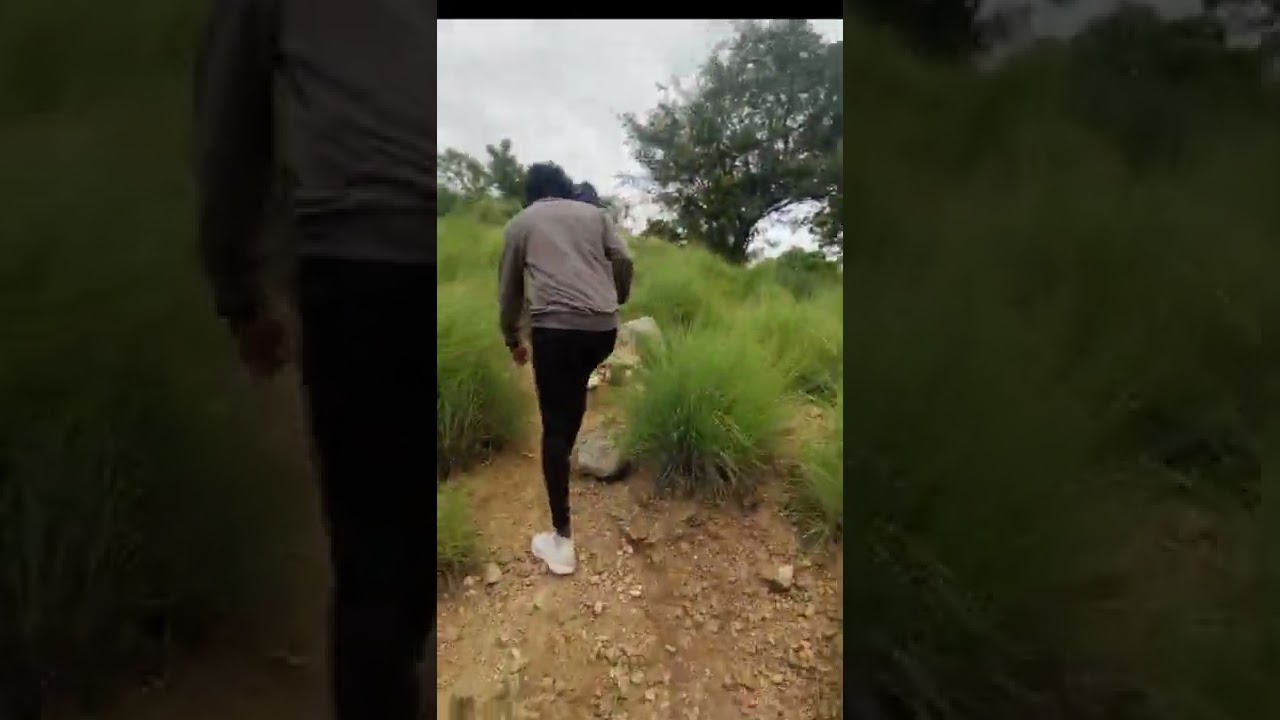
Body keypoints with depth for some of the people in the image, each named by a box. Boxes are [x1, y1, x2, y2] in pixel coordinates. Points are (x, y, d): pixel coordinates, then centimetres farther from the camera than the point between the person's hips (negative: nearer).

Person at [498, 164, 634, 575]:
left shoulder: (520, 223, 17)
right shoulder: (593, 213, 20)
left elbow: (508, 289, 20)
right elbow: (623, 262, 10)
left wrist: (513, 340, 32)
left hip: (555, 328, -3)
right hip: (604, 328, 3)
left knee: (555, 429, 1)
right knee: (575, 389, 33)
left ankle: (562, 541, 3)